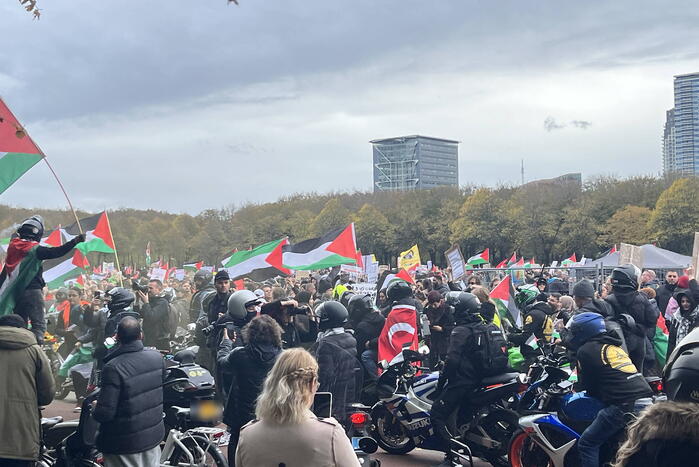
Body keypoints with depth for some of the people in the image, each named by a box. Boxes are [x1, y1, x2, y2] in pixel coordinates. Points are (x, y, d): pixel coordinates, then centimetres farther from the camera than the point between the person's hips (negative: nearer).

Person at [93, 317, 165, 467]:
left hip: (125, 444, -5)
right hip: (154, 437, 5)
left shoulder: (113, 368, -24)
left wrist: (95, 408, -3)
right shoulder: (157, 358, -7)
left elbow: (105, 413, -23)